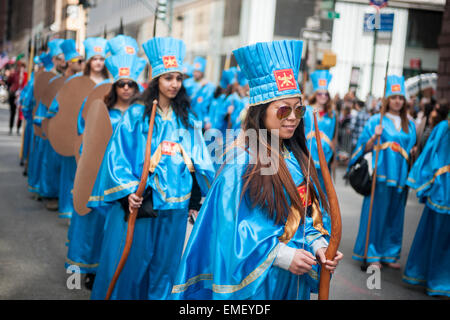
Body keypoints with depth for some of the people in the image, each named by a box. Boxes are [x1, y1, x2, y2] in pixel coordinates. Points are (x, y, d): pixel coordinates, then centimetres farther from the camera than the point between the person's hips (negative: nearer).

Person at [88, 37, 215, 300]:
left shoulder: (187, 120, 8)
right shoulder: (137, 114, -3)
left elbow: (199, 161, 12)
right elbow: (118, 155, -7)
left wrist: (196, 200, 6)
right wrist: (128, 191, -18)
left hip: (175, 206, 4)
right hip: (139, 203, -3)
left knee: (166, 267, 12)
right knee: (131, 265, 5)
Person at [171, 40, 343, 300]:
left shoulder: (297, 160, 4)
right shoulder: (241, 165, -16)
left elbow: (309, 213, 9)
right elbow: (231, 229, -18)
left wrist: (318, 245, -9)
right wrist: (281, 255, -23)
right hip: (253, 281, -6)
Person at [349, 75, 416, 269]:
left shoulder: (409, 125, 15)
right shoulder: (376, 121, 3)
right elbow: (366, 148, -1)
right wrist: (374, 137, -17)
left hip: (399, 174, 4)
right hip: (381, 172, -4)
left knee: (394, 215, 7)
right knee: (376, 212, -3)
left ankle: (389, 254, 17)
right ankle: (372, 255, 5)